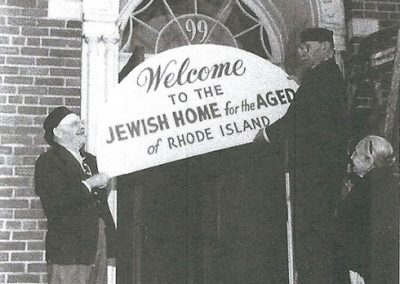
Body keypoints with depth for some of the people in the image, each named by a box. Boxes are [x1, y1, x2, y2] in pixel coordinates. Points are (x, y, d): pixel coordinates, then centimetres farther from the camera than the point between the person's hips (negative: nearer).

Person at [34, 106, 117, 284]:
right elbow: (53, 202, -19)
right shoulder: (47, 161, -4)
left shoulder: (90, 160, 21)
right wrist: (88, 184, -14)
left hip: (99, 245, 7)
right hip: (68, 250, -7)